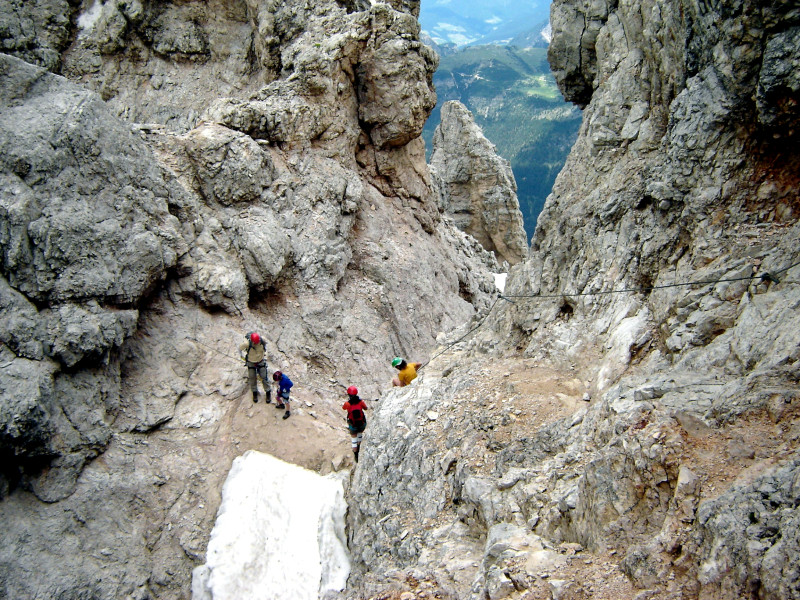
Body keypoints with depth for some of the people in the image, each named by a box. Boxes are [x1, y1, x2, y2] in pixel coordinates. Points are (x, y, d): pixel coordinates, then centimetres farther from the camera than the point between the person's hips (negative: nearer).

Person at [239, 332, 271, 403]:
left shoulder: (262, 341, -25)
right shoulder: (247, 344, -32)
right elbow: (240, 349, -9)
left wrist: (265, 356, 6)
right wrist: (243, 356, -1)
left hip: (261, 362, 1)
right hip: (251, 363, -1)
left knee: (264, 378, 4)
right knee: (252, 378, 10)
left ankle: (268, 392, 21)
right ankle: (255, 393, 33)